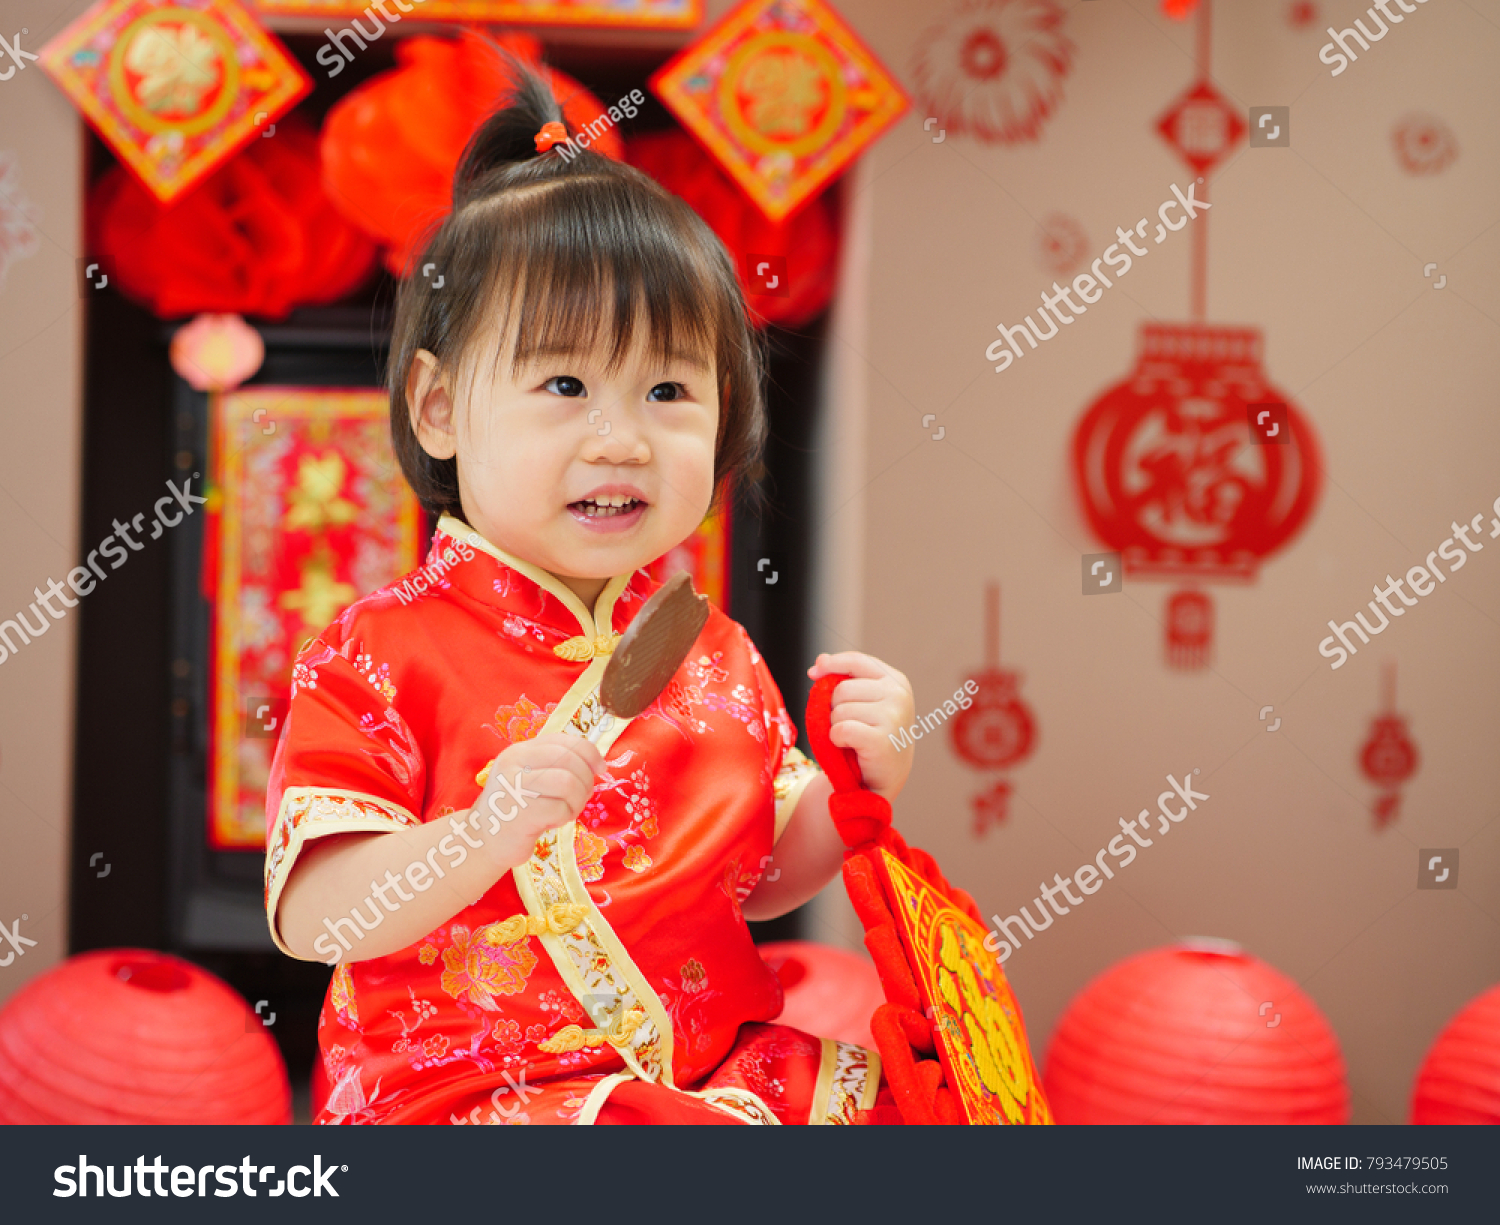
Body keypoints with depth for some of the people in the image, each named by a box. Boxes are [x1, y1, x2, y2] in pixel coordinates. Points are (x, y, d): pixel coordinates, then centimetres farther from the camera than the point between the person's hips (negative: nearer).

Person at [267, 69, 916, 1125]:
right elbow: (313, 919, -13)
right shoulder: (383, 656, -8)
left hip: (711, 1067, 6)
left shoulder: (715, 659, 10)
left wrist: (857, 783, 0)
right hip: (461, 1092, -5)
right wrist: (486, 835, -28)